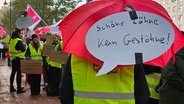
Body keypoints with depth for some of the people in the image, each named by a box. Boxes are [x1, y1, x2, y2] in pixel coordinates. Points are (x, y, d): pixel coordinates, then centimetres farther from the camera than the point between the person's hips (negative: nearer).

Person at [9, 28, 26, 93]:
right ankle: (19, 88, 0)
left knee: (13, 72, 15)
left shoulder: (11, 40, 9)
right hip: (18, 59, -8)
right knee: (19, 73, -3)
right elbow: (23, 49, -21)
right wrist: (24, 45, -2)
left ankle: (11, 87, 21)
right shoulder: (18, 41, -17)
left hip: (13, 58, 8)